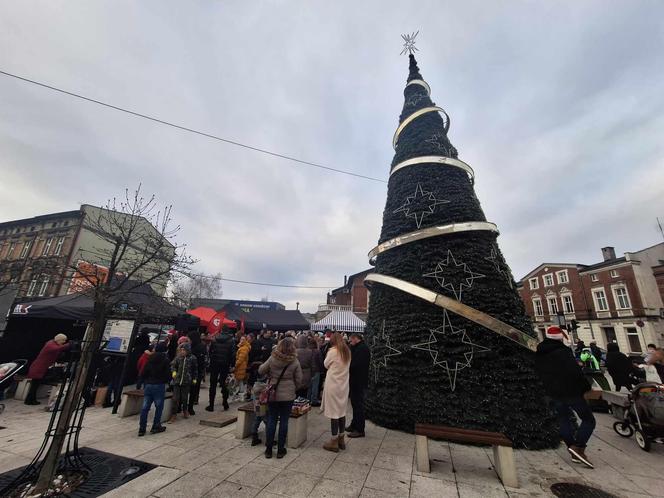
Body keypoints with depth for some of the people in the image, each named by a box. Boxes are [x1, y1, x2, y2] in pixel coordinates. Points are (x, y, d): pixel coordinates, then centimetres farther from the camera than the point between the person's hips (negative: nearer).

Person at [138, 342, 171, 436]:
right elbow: (168, 374, -11)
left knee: (145, 407, 9)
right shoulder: (165, 360, -10)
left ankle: (142, 428, 12)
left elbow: (144, 372, 6)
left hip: (148, 385, 5)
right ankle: (156, 427, 14)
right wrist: (166, 381, 10)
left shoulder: (150, 359, 5)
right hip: (159, 386, -5)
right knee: (159, 407, 8)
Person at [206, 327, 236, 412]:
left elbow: (210, 351, 2)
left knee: (213, 385, 9)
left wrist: (211, 361, 13)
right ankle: (225, 403, 16)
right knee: (223, 382, 14)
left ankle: (211, 405, 13)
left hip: (215, 363, 1)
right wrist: (232, 364, 0)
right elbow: (232, 354, -9)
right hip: (225, 364, -1)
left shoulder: (214, 339, -2)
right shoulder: (231, 341, -8)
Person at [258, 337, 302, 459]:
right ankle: (280, 450, 22)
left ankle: (268, 449, 25)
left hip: (273, 394, 1)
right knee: (284, 421, 11)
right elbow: (298, 380, -5)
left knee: (271, 421, 14)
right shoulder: (295, 362, -13)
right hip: (288, 395, -1)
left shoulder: (272, 358, -11)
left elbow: (261, 371, -1)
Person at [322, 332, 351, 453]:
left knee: (334, 412, 2)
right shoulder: (347, 352, 5)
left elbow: (326, 365, -1)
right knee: (342, 411, 15)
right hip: (344, 384, 7)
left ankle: (334, 442, 11)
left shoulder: (333, 351, -15)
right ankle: (341, 439, 26)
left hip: (333, 384, -7)